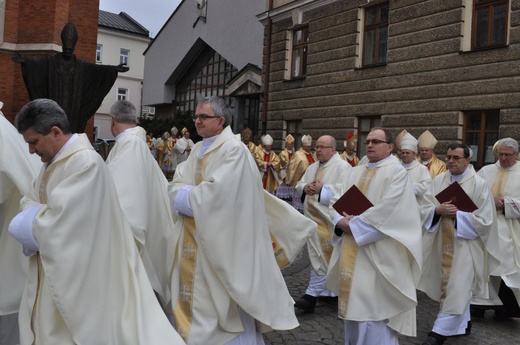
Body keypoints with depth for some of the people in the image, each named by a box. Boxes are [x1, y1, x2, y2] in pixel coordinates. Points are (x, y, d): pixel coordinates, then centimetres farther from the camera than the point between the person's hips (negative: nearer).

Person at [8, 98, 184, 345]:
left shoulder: (86, 162, -23)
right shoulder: (53, 160, 8)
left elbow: (60, 222, -28)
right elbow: (30, 201, 11)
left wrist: (30, 221, -10)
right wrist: (42, 214, -11)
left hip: (76, 275, -9)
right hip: (52, 269, 9)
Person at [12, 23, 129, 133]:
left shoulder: (81, 65, 9)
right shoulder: (51, 61, 4)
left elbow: (96, 68, -3)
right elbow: (36, 64, -11)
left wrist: (114, 69, -17)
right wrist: (24, 61, -33)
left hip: (72, 108, 2)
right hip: (55, 106, -1)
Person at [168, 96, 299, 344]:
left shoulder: (234, 149, -14)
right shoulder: (197, 150, 12)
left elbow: (215, 196, -24)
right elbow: (176, 186, 5)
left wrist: (187, 195, -9)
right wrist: (197, 193, -14)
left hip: (219, 242, -8)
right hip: (194, 240, 8)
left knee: (220, 308, 2)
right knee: (192, 299, 16)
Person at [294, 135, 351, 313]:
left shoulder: (342, 166, -6)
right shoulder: (312, 168, 17)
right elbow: (299, 185, 17)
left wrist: (322, 189, -19)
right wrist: (305, 187, -5)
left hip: (329, 218, -7)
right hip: (313, 217, 7)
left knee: (322, 258, -7)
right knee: (319, 256, 12)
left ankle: (312, 295, -4)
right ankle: (326, 290, 25)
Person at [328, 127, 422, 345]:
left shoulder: (396, 172, -6)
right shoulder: (355, 172, 16)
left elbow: (387, 210, -18)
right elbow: (336, 201, 10)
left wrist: (354, 224, -16)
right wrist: (341, 221, -11)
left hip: (377, 254, -7)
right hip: (351, 251, 7)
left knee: (373, 308, -3)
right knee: (353, 304, 15)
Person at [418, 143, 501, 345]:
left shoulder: (479, 184, -9)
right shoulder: (438, 180, 3)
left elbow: (485, 219, -12)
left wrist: (458, 215, -18)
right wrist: (438, 210, -20)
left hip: (466, 245, -5)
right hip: (444, 243, 5)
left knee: (457, 289, -5)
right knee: (458, 287, 16)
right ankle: (462, 324, 32)